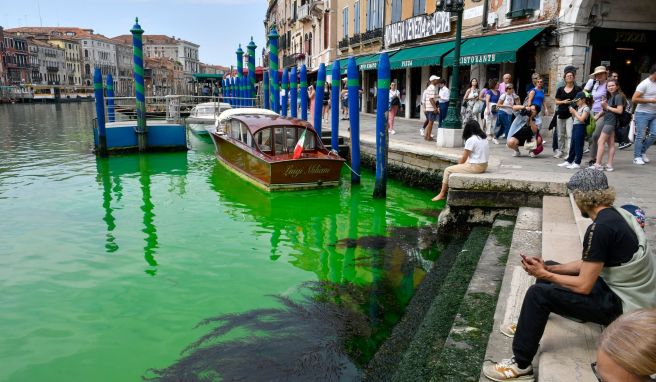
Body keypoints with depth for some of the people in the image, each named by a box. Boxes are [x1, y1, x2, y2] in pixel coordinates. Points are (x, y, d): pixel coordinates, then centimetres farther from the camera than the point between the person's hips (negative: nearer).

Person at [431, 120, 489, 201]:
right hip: (483, 165, 9)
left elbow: (463, 159, -11)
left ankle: (442, 194, 10)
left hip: (475, 167, -9)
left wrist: (459, 161, 11)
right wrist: (461, 161, 13)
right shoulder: (483, 138, 10)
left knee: (447, 170, 2)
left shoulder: (471, 140, -16)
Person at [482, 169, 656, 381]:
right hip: (628, 291, 10)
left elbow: (583, 286, -22)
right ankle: (528, 326, 33)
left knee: (539, 293, -18)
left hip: (624, 304, -10)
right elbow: (588, 264, 10)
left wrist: (544, 275, -9)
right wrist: (547, 269, 1)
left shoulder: (601, 228, -26)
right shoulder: (615, 214, 4)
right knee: (549, 269, 16)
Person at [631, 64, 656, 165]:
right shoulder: (644, 84, -13)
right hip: (643, 114, -7)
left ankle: (643, 152, 21)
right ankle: (637, 157, 6)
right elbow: (634, 99, -20)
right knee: (640, 136, -3)